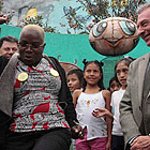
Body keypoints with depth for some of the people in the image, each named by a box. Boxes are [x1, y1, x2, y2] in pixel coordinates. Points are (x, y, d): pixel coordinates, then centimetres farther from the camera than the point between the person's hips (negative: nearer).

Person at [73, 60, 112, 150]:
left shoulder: (105, 93, 3)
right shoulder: (78, 93, 6)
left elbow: (108, 118, 3)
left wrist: (109, 139, 1)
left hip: (99, 137, -1)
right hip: (81, 137, 1)